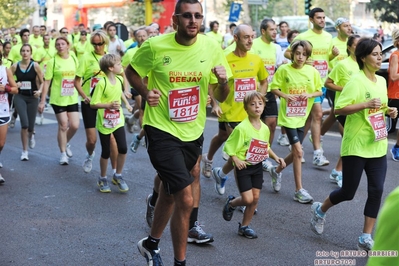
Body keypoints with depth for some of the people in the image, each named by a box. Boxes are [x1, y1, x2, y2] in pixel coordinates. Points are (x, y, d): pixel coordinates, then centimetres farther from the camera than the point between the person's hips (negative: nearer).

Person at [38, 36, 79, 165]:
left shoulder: (74, 60, 4)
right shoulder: (53, 62, -7)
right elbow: (47, 82, -6)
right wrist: (42, 101, -8)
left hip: (72, 99, 3)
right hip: (58, 99, -3)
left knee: (75, 125, 0)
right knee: (63, 125, 0)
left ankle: (66, 143, 31)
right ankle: (63, 153, 15)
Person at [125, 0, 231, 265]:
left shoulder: (212, 48, -6)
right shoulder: (155, 46, -15)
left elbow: (220, 96, 2)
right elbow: (131, 72, 3)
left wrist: (223, 81, -20)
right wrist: (146, 93, -16)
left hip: (193, 132, 5)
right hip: (162, 130, -5)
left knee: (170, 192, 23)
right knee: (186, 199, -14)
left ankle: (152, 243, 47)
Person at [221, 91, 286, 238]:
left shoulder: (265, 128, 2)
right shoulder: (242, 128, -18)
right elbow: (229, 146, -14)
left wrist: (276, 157, 5)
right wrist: (236, 160, -26)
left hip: (257, 167, 6)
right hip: (243, 167, -6)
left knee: (255, 198, 6)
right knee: (248, 199, -9)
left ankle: (244, 226, 23)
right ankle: (231, 203, 25)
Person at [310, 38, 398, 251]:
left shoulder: (381, 81, 10)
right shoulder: (356, 81, -14)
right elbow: (339, 109, -19)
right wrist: (365, 104, -27)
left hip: (377, 146, 7)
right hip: (356, 146, -7)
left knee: (376, 191, 0)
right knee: (348, 192, 3)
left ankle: (365, 238, 9)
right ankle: (320, 210, 33)